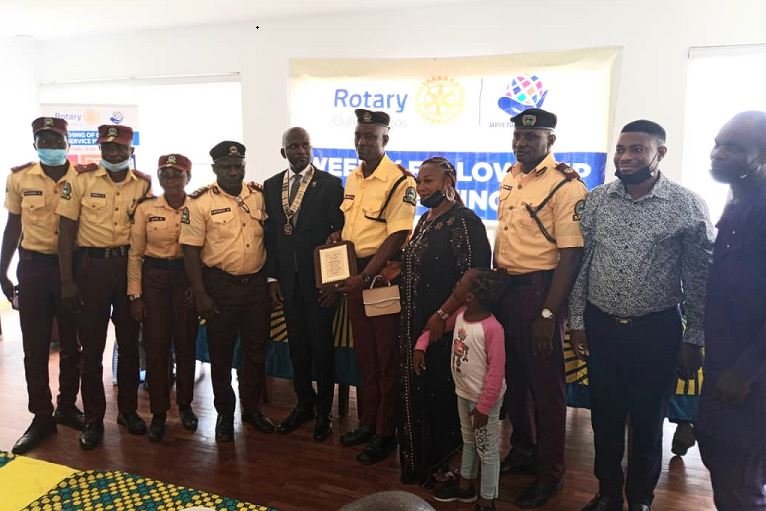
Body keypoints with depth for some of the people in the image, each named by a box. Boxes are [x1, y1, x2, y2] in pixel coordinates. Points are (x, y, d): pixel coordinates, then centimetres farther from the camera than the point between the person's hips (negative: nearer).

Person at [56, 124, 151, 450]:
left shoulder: (143, 184, 1)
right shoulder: (81, 179, -5)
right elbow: (66, 231, -4)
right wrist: (67, 280, -9)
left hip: (129, 265, 2)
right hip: (91, 265, -2)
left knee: (129, 342, 11)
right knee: (91, 345, 6)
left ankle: (128, 409, 27)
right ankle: (93, 419, 18)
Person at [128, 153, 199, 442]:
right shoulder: (145, 209, -1)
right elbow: (135, 253, 1)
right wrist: (135, 294, -1)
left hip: (187, 278, 0)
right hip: (154, 278, 0)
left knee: (186, 343, 8)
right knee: (156, 345, 2)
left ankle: (185, 404, 27)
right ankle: (158, 411, 16)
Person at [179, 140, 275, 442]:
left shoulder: (259, 195, 3)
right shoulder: (200, 202, -8)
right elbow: (191, 250, -8)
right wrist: (200, 294, -12)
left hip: (256, 282, 3)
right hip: (220, 285, -3)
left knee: (256, 350, 13)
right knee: (221, 353, 9)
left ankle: (252, 408, 30)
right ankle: (225, 414, 26)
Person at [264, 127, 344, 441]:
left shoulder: (330, 184, -5)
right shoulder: (271, 186, 8)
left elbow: (339, 231, -6)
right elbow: (270, 234, 9)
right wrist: (272, 277, 5)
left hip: (319, 277, -4)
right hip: (287, 278, 4)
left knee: (321, 344, 5)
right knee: (296, 343, 13)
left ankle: (324, 410, 21)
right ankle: (304, 404, 30)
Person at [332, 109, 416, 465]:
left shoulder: (400, 181, -13)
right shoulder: (352, 179, 10)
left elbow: (397, 237, -19)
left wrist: (365, 277, -24)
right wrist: (338, 235, 1)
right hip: (352, 272, 7)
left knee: (386, 356, 4)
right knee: (364, 353, 16)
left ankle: (386, 433, 17)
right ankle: (368, 422, 30)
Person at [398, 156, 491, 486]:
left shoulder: (464, 222, -14)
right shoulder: (426, 220, 14)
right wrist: (397, 270, 7)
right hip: (418, 323, 9)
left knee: (442, 391, 5)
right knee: (418, 390, 17)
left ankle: (443, 465, 23)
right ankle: (422, 461, 34)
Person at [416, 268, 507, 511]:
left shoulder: (492, 328, -29)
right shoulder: (460, 314, -5)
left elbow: (496, 372, -25)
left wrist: (484, 406, -21)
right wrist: (421, 346, -2)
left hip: (484, 399, -8)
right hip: (463, 392, 8)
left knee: (487, 449, 9)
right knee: (468, 441, 25)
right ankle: (465, 485, 44)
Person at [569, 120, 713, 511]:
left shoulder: (687, 206, -8)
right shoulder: (595, 201, -1)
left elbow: (700, 276, -4)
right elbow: (580, 264, 4)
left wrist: (694, 339, -4)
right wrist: (577, 321, 3)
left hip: (657, 331, -2)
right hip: (601, 327, 2)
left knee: (647, 423, 13)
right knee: (605, 418, 15)